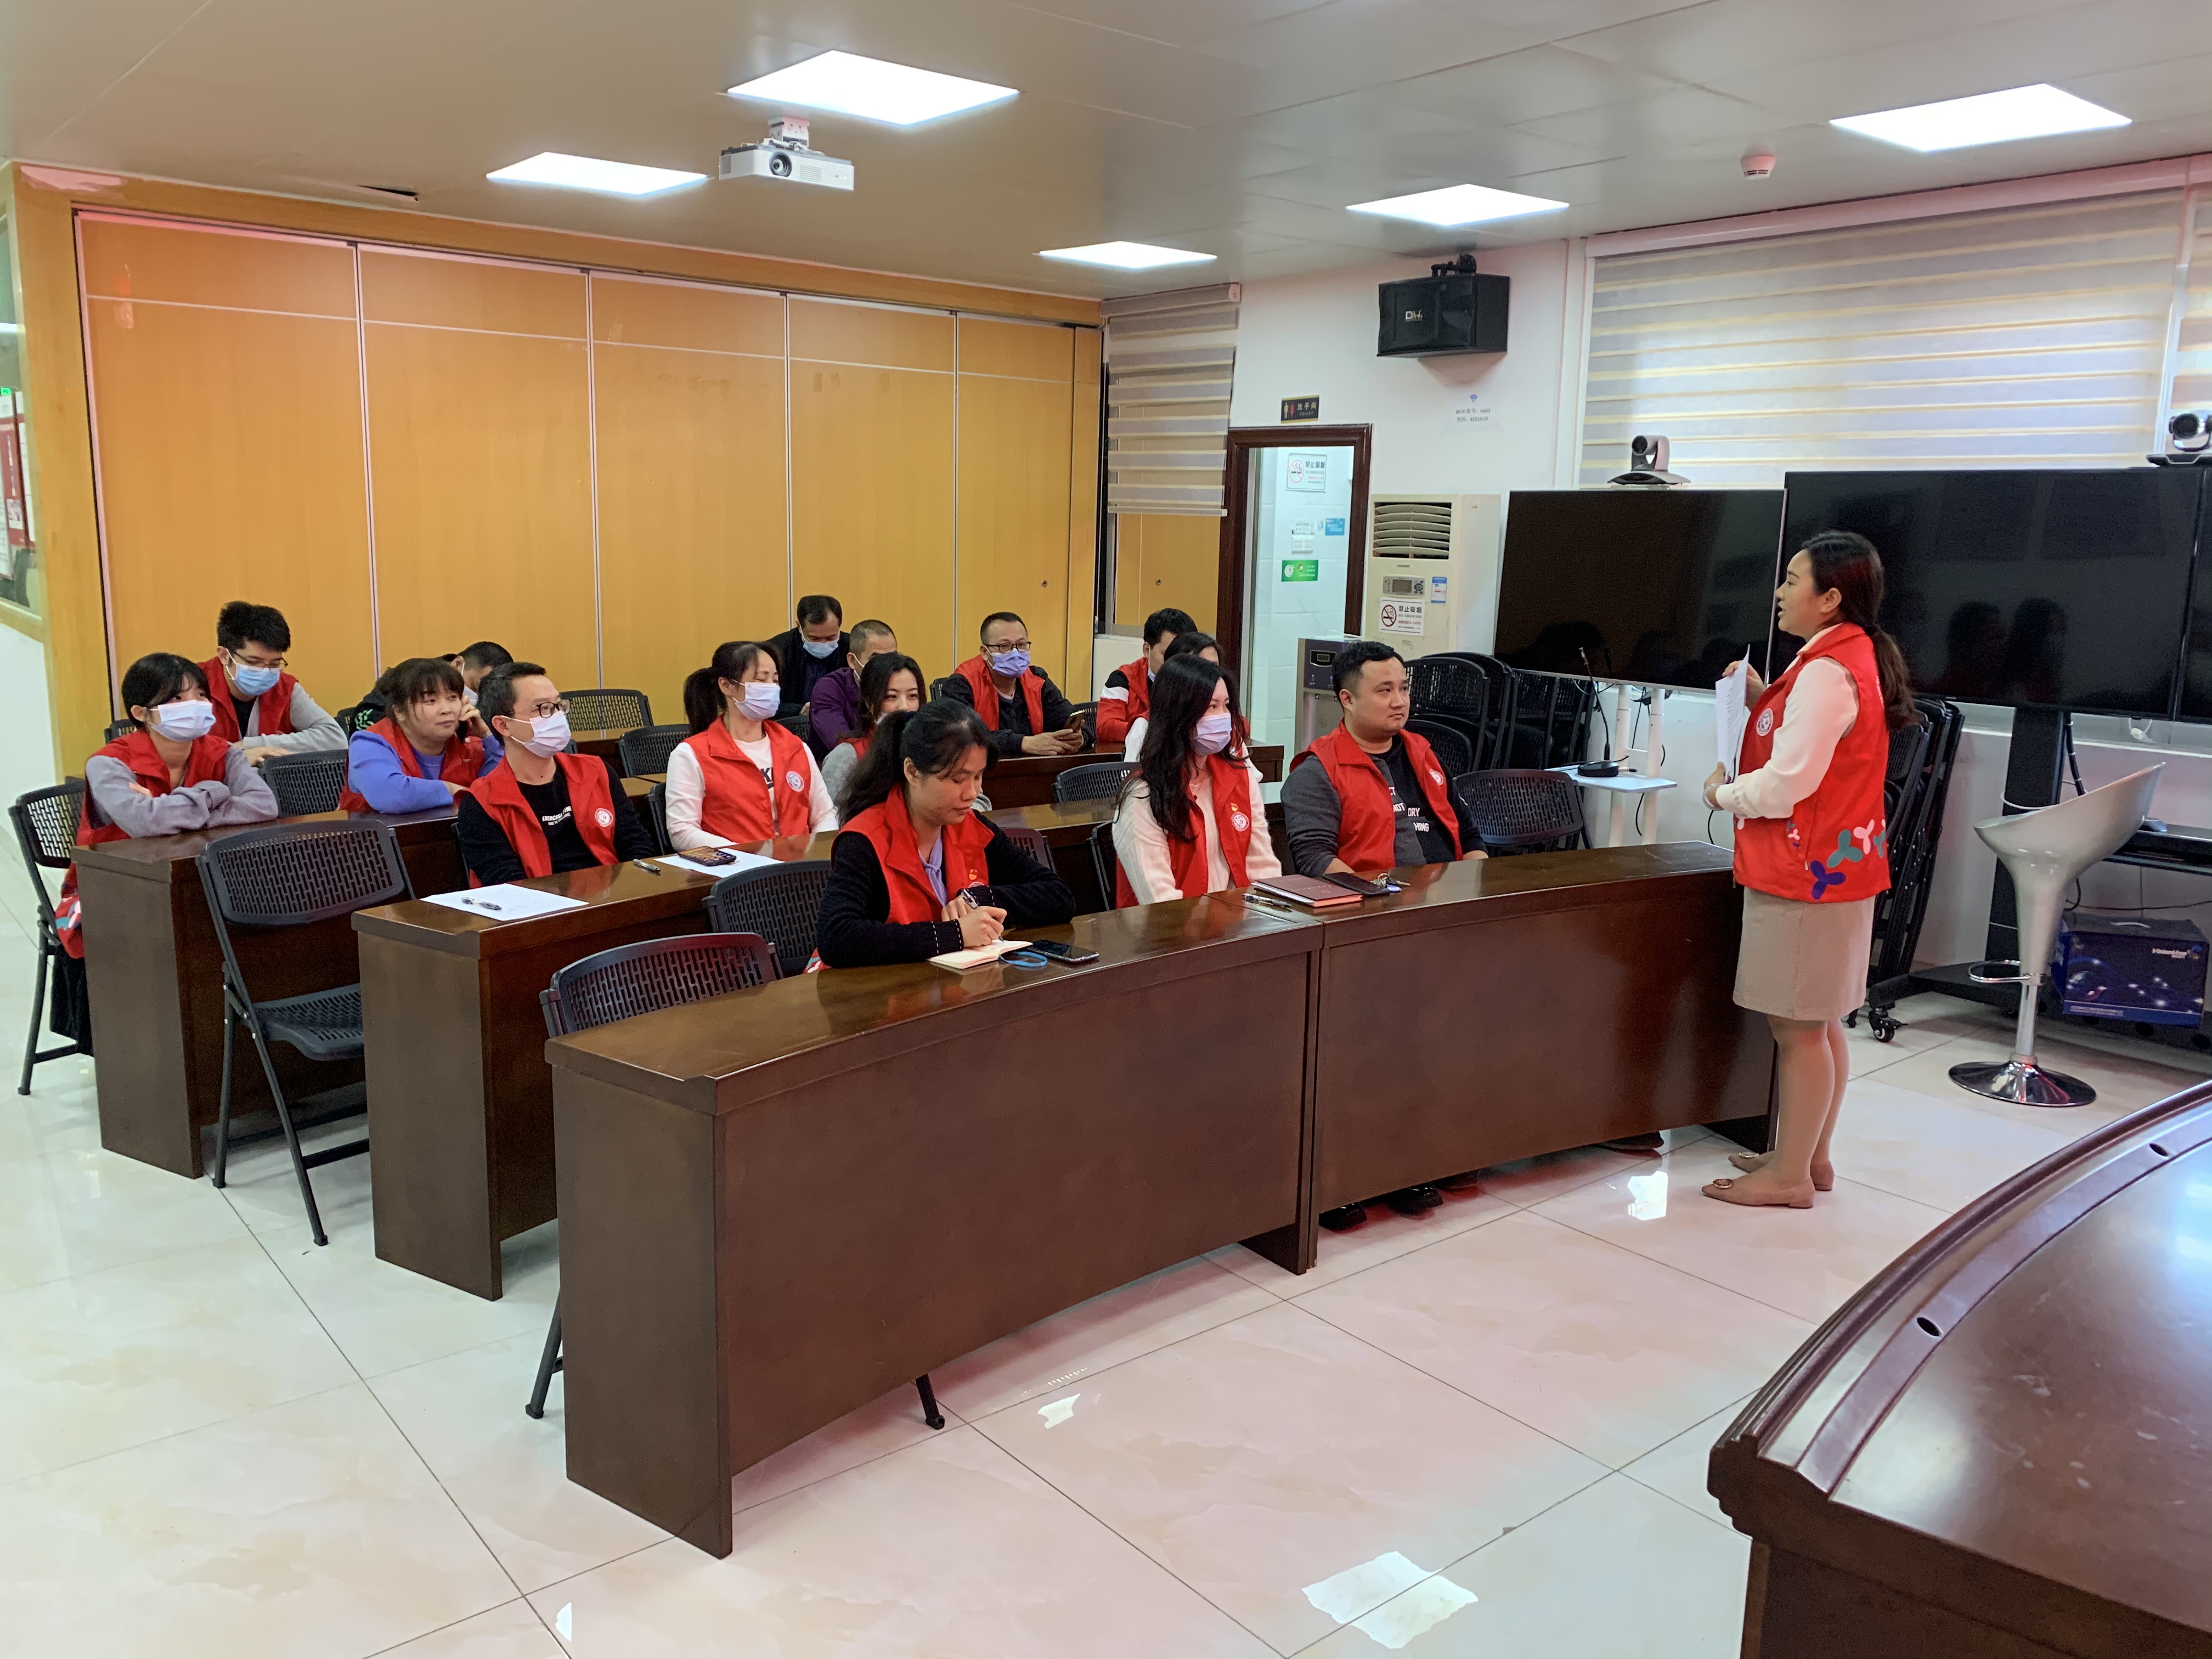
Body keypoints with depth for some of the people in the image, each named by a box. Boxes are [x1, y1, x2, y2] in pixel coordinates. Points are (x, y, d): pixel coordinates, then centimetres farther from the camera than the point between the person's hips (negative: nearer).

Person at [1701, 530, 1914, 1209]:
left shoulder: (1826, 672, -20)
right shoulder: (1852, 657, 13)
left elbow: (1785, 785, -24)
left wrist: (1722, 792, -7)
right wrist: (1764, 700, 6)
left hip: (1806, 874, -11)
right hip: (1835, 866, 11)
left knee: (1798, 1027, -2)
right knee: (1820, 1023, 17)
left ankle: (1789, 1176, 8)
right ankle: (1811, 1156, 28)